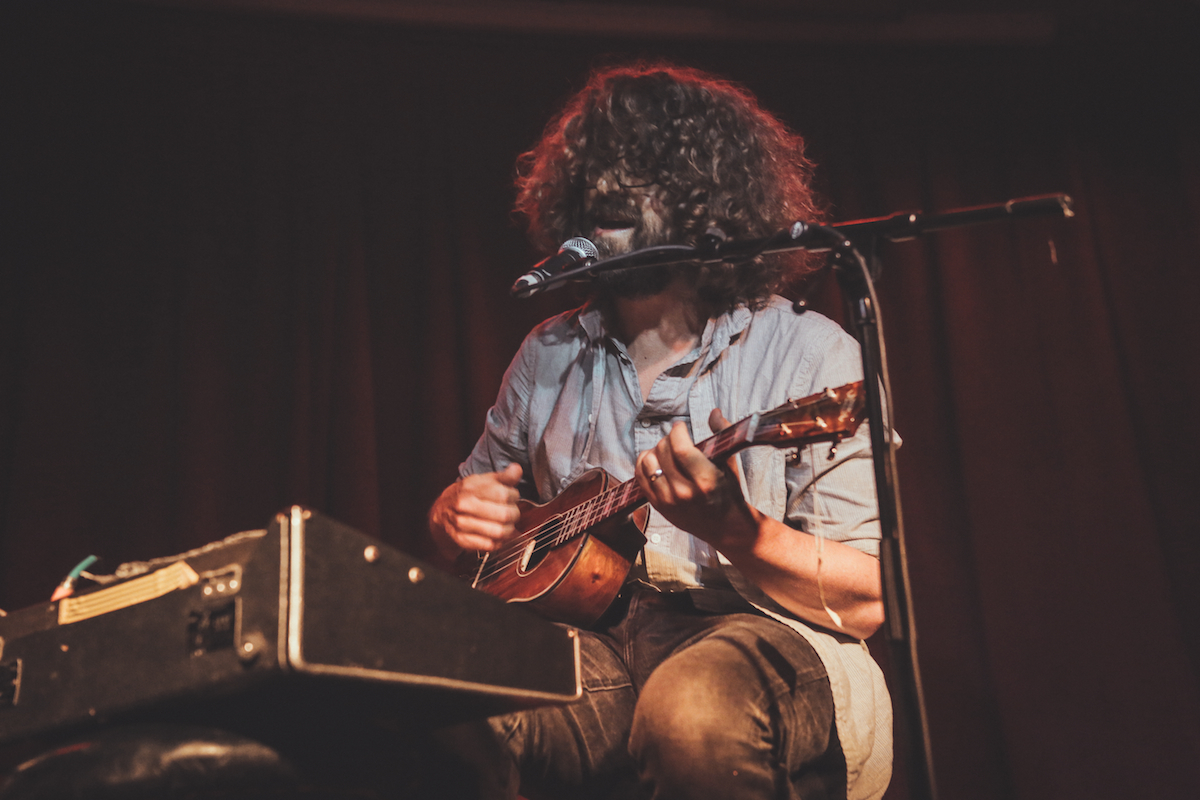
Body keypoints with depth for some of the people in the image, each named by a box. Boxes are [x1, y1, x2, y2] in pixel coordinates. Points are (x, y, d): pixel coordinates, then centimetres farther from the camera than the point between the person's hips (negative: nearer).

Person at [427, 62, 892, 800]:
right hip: (583, 639, 2)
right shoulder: (550, 357, 13)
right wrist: (458, 514, 0)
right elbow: (465, 507, 25)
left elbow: (867, 599, -8)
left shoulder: (808, 353, -2)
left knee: (695, 709, -37)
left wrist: (729, 529, -25)